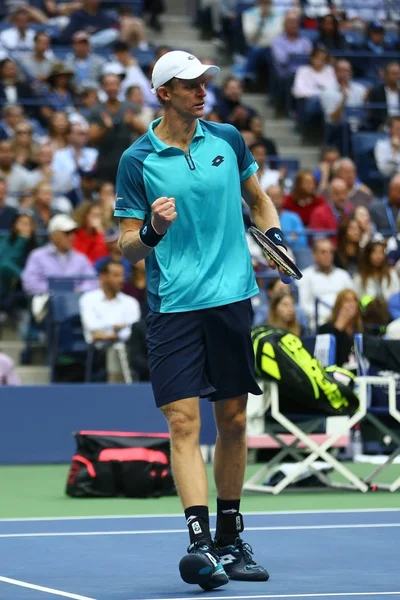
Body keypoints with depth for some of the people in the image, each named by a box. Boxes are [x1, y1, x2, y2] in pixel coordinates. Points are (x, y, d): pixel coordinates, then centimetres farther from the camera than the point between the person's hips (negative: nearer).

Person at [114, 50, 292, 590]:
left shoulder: (227, 139, 7)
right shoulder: (137, 161, -2)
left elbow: (259, 201, 23)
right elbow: (127, 247, 0)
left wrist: (274, 236, 4)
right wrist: (152, 231, -21)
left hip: (232, 299, 3)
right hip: (173, 306, -3)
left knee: (232, 422, 8)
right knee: (183, 421, -13)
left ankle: (230, 539, 20)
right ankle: (200, 542, -19)